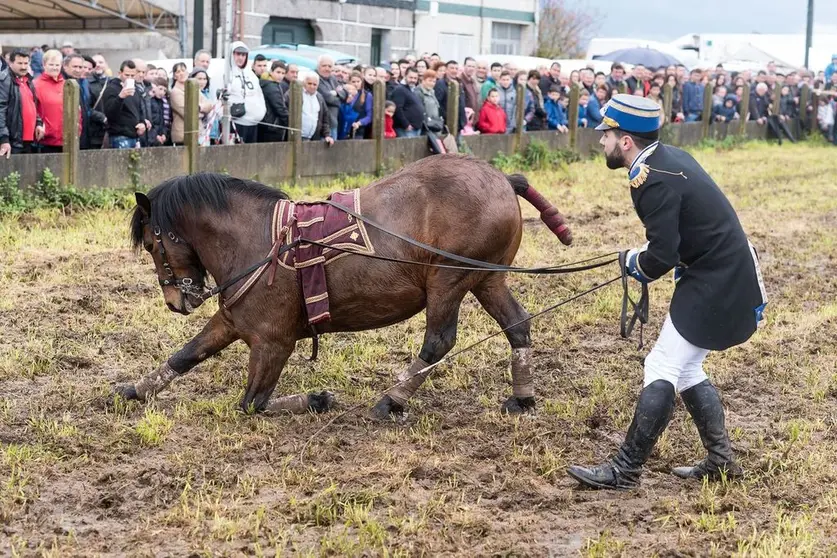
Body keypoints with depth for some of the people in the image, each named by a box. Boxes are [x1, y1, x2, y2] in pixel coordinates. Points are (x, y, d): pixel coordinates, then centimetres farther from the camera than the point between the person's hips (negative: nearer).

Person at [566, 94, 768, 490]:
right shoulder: (669, 158, 8)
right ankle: (721, 461, 24)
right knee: (685, 369, 18)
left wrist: (635, 263, -3)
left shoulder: (654, 181, -22)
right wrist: (645, 257, 6)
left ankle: (625, 470, -2)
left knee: (662, 370, -6)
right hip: (724, 275, 10)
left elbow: (662, 257, -23)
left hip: (715, 286, -10)